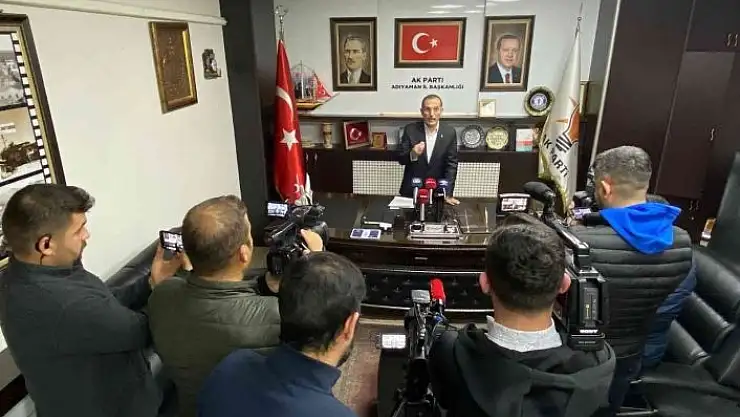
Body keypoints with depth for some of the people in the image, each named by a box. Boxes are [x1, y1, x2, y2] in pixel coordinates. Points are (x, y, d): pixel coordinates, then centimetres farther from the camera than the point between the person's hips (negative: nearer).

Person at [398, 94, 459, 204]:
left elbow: (451, 164, -4)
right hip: (411, 191, 0)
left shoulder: (450, 132, -6)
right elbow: (401, 159, -6)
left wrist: (448, 194, -10)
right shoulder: (410, 130, -9)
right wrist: (412, 154, -29)